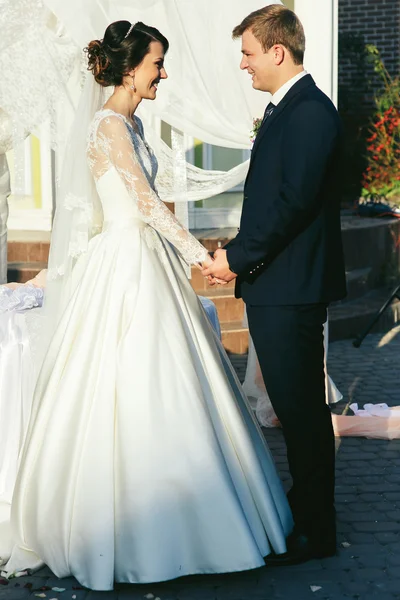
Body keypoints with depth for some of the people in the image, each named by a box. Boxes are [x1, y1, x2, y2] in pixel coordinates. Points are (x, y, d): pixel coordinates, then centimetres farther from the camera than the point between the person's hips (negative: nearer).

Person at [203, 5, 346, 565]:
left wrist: (238, 257, -15)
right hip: (273, 286, 10)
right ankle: (305, 508, 30)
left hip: (291, 289, -10)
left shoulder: (310, 111, -15)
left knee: (301, 409, -1)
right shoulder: (286, 109, 17)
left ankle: (315, 532, 11)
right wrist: (241, 255, 9)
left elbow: (294, 201, -22)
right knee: (295, 407, 17)